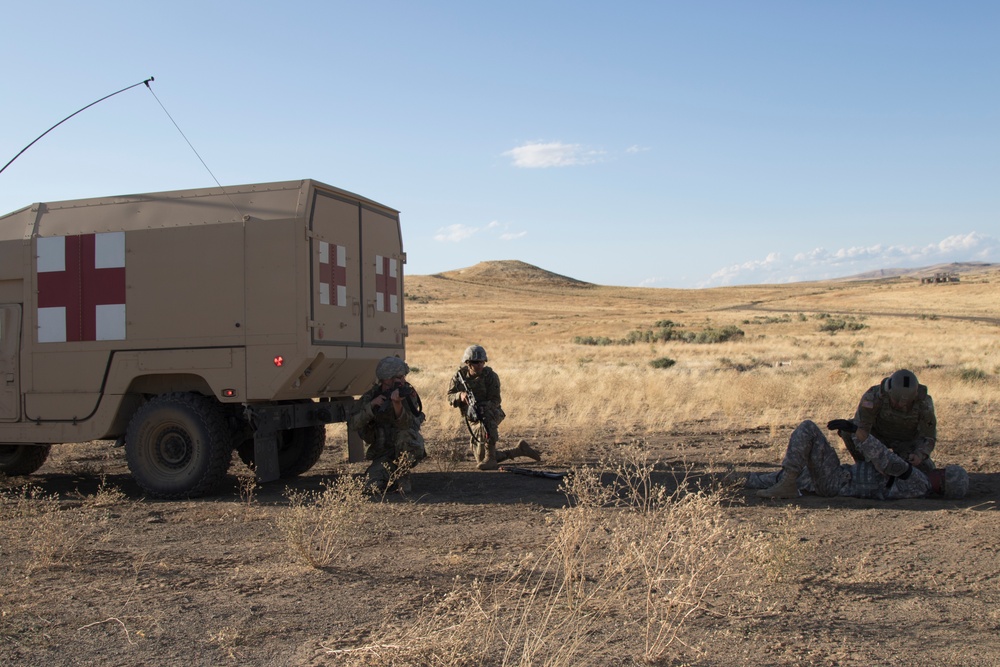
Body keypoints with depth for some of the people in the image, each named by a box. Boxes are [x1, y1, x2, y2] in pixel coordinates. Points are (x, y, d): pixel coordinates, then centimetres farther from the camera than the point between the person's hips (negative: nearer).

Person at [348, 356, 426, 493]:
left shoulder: (408, 393, -10)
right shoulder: (370, 397, -4)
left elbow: (406, 424, -26)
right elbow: (353, 424, -15)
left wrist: (397, 404, -43)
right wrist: (371, 405, -27)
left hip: (407, 450, -1)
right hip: (383, 455, 1)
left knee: (405, 434, -35)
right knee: (375, 487, -23)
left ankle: (402, 475, -12)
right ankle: (393, 475, 12)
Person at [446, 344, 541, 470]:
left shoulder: (490, 376, -15)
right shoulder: (459, 376, -5)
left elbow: (495, 401, -19)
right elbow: (450, 397, -5)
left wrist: (482, 407, -39)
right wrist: (460, 395, -27)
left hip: (491, 414, -5)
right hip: (474, 421, 5)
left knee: (487, 416, -42)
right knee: (481, 459, 6)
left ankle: (489, 458, -33)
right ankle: (519, 450, 23)